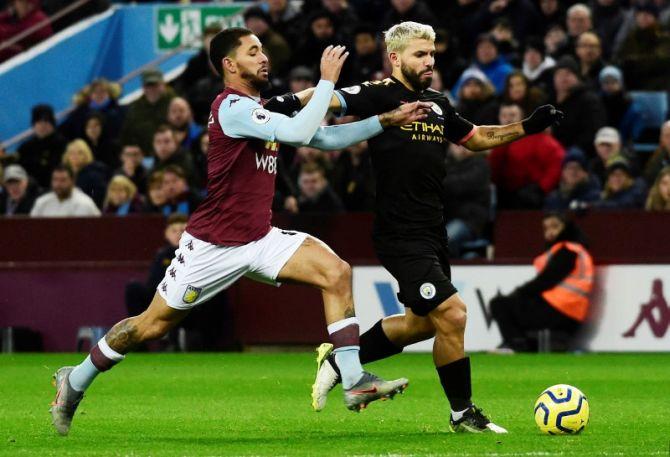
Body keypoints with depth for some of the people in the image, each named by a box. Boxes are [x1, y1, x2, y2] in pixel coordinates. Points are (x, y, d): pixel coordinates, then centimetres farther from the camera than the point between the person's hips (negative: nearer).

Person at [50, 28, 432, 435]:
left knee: (336, 272, -12)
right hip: (213, 245, -8)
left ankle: (354, 381, -15)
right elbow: (300, 132, -31)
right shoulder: (233, 107, -19)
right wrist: (327, 80, -23)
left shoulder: (264, 110, 9)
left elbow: (327, 137, 13)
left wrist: (388, 121, 4)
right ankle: (75, 382, 23)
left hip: (261, 239, 8)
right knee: (152, 325, 1)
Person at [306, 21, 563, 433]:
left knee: (423, 322, 19)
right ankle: (463, 413, 3)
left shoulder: (438, 104, 14)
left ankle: (339, 359, 34)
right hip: (401, 235, -9)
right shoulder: (379, 95, -9)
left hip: (433, 233, 9)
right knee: (452, 314, -13)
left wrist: (526, 128, 19)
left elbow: (476, 138, 28)